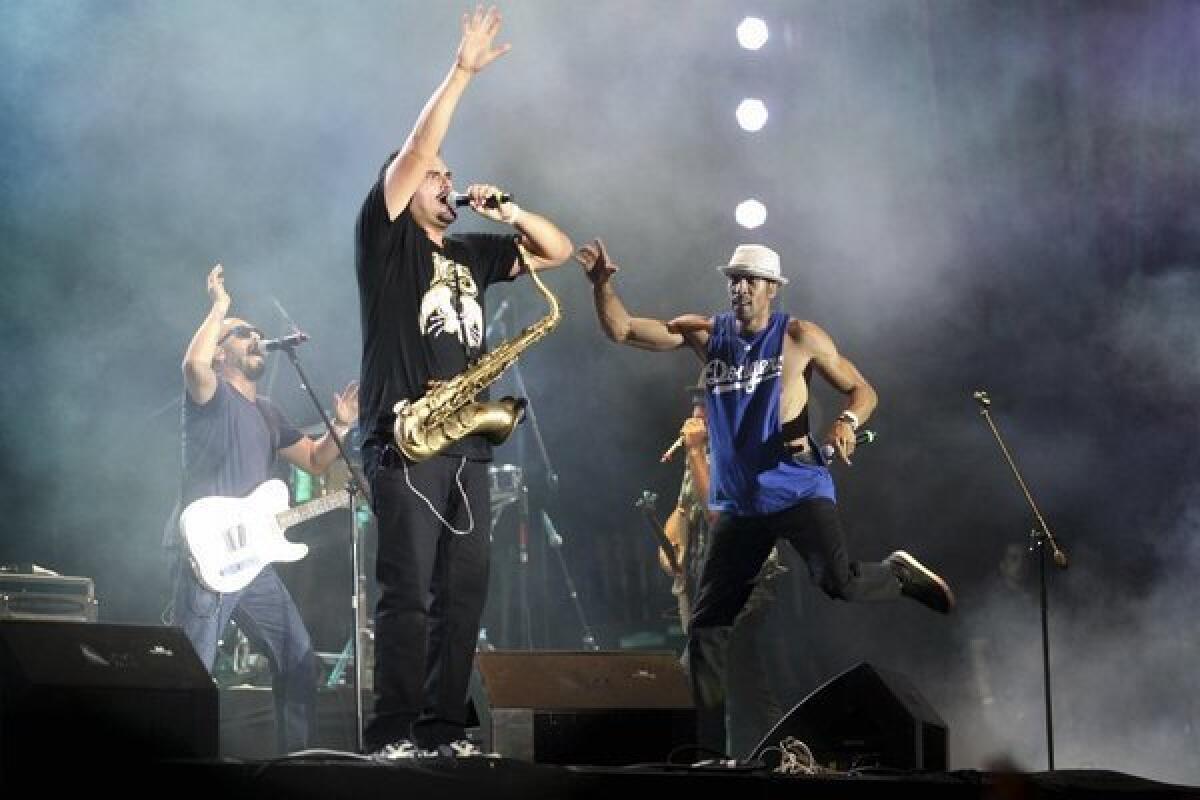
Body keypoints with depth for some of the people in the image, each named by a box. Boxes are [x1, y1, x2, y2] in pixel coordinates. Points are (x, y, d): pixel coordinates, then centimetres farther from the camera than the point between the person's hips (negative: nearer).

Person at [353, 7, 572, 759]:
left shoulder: (470, 255, 21)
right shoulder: (386, 239, 4)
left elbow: (558, 250, 25)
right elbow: (415, 149, -8)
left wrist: (508, 211, 9)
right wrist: (463, 70, -8)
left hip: (467, 441, 7)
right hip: (406, 441, -6)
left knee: (465, 590, 2)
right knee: (408, 592, -10)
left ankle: (445, 727, 6)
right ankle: (393, 733, -7)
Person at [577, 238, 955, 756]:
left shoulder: (799, 337, -3)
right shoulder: (706, 334, 6)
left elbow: (862, 389, 2)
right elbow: (622, 330, 1)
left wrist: (846, 424, -19)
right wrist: (602, 283, -16)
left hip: (798, 490, -4)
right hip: (738, 503, 4)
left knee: (838, 583, -27)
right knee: (706, 628, 1)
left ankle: (900, 574, 6)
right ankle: (708, 747, 8)